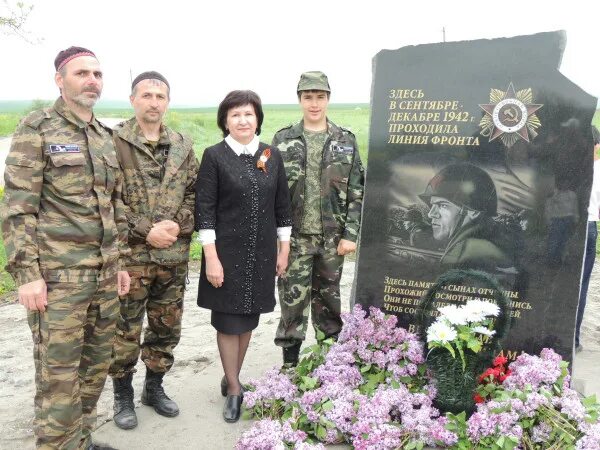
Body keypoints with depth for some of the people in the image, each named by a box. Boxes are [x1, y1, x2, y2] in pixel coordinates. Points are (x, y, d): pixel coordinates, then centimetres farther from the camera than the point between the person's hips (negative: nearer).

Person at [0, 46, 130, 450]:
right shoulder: (37, 129, -5)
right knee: (58, 377, 0)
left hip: (105, 274, 7)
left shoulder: (105, 136, 14)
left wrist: (120, 261, 17)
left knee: (96, 367, 14)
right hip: (58, 276, -6)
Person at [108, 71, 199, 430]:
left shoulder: (183, 146, 9)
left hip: (175, 255, 4)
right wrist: (146, 230, -15)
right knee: (125, 330, 6)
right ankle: (123, 394, 25)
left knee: (167, 328, 14)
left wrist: (178, 225, -8)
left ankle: (155, 386, 34)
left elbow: (194, 193, 9)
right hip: (130, 254, -4)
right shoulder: (114, 142, -5)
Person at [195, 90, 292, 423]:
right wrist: (211, 257, -14)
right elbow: (204, 210, -10)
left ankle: (231, 377, 34)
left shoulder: (272, 155, 4)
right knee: (228, 321, 5)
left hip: (262, 253, 4)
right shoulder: (214, 156, -7)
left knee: (248, 319, 14)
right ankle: (234, 389, 21)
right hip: (227, 252, -3)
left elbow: (282, 206, 8)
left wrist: (284, 250, 7)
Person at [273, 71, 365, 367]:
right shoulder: (283, 140, 2)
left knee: (328, 299, 13)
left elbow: (357, 192, 2)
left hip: (332, 237, 1)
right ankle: (290, 362, 16)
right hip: (295, 236, -1)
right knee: (293, 300, 2)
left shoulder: (345, 141, 4)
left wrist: (350, 234, -5)